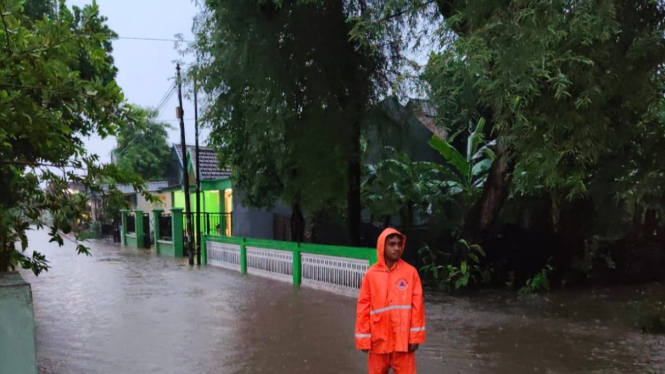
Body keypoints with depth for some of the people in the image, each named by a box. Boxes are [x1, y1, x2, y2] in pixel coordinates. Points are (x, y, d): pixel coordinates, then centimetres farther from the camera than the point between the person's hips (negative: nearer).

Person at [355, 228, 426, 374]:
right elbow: (363, 307, 0)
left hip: (403, 338, -1)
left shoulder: (411, 272, -3)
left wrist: (416, 336, -3)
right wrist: (363, 339, -2)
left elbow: (417, 305, -1)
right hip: (379, 339, 1)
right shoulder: (371, 274, -3)